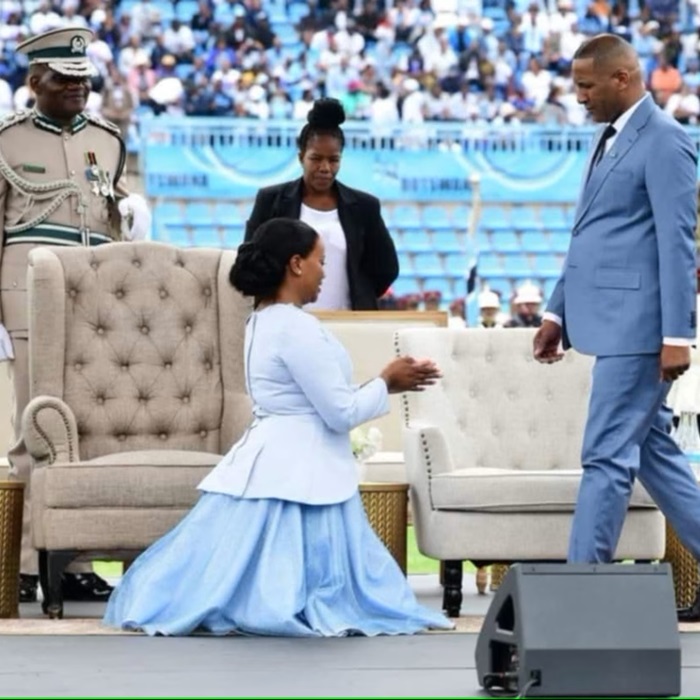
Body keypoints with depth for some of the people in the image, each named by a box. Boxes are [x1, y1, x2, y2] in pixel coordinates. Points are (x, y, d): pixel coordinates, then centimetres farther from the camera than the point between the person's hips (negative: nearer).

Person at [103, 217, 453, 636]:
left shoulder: (264, 322, 14)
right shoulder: (296, 327, -17)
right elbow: (341, 413, -16)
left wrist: (388, 385, 15)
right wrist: (387, 384, 0)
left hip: (269, 464, 10)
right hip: (300, 472, -10)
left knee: (237, 573, 6)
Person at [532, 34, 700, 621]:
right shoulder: (612, 138, 16)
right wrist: (558, 311, 20)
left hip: (638, 327, -10)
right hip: (612, 324, 10)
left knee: (607, 457, -8)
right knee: (651, 452, 13)